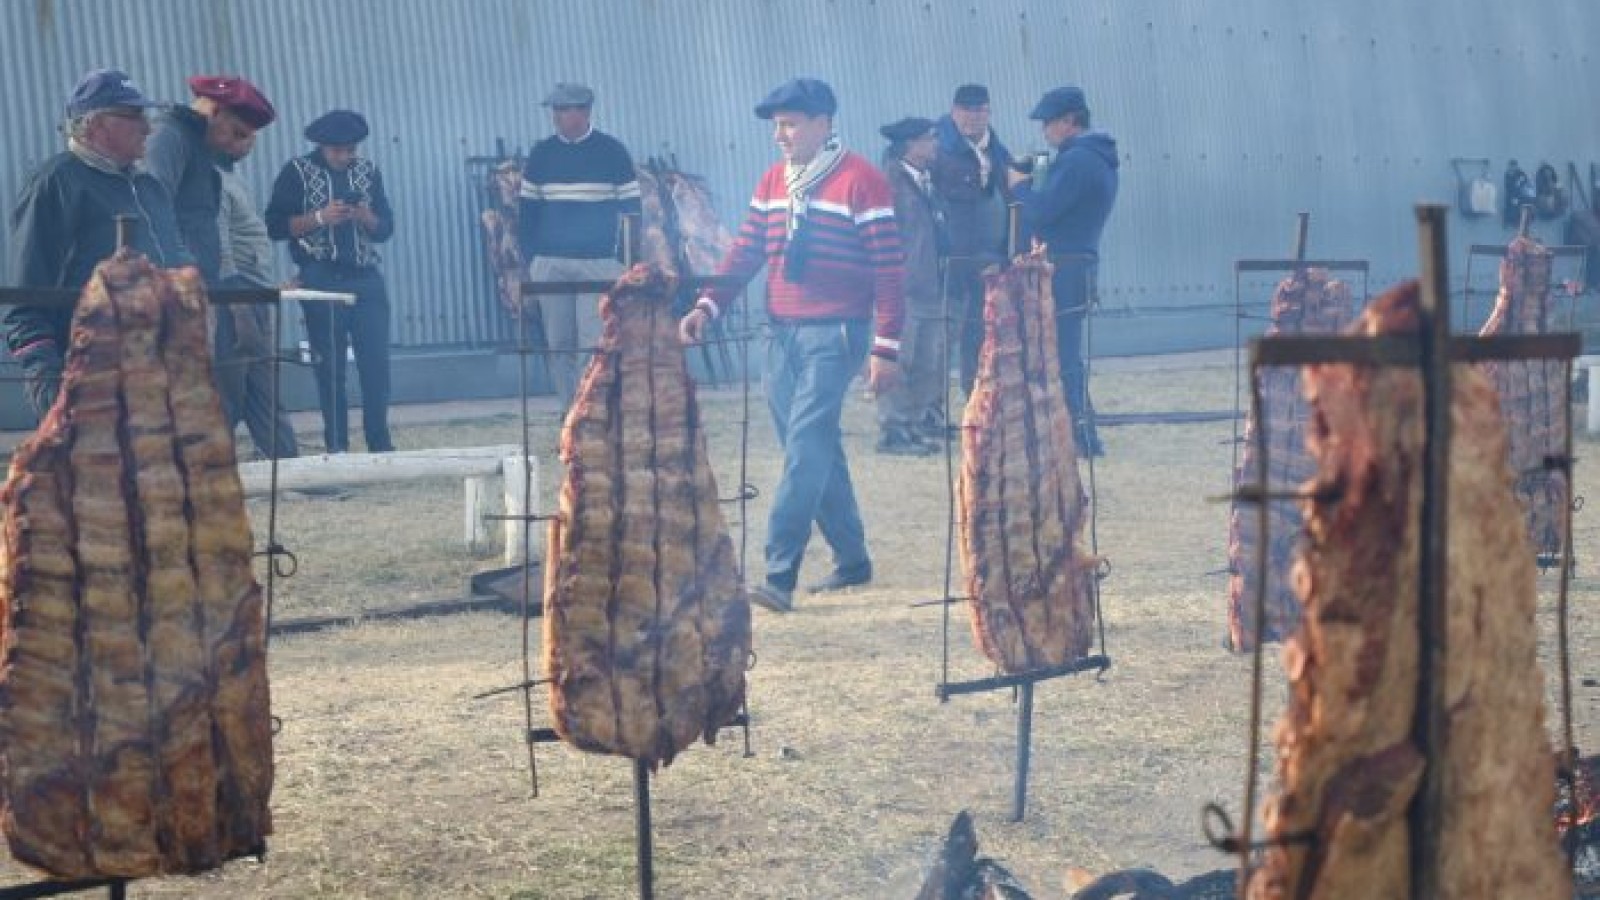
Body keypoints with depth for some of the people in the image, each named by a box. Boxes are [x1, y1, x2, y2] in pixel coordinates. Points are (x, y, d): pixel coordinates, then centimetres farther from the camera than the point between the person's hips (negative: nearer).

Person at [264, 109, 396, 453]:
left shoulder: (368, 171, 11)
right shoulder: (298, 172, 0)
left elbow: (386, 228, 10)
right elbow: (275, 225, -6)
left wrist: (365, 217, -10)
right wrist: (319, 217, -17)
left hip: (367, 278, 3)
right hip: (322, 281, -3)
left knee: (377, 363, -1)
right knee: (330, 367, 1)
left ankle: (380, 443, 8)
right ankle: (336, 447, 7)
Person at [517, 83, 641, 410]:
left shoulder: (612, 152, 1)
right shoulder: (541, 153, 9)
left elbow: (632, 208, 3)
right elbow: (527, 210, 12)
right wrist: (530, 259, 5)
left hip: (599, 264, -3)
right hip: (549, 265, 3)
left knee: (593, 345, -9)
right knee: (559, 345, 3)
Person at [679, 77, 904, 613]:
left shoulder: (861, 181, -7)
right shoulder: (773, 182, 13)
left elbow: (888, 268, -8)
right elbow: (746, 252, 12)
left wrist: (886, 348, -12)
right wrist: (707, 306, -3)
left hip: (835, 334, -7)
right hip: (782, 333, 7)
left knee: (805, 448, -14)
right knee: (817, 452, 11)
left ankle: (779, 577, -18)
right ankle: (852, 561, 25)